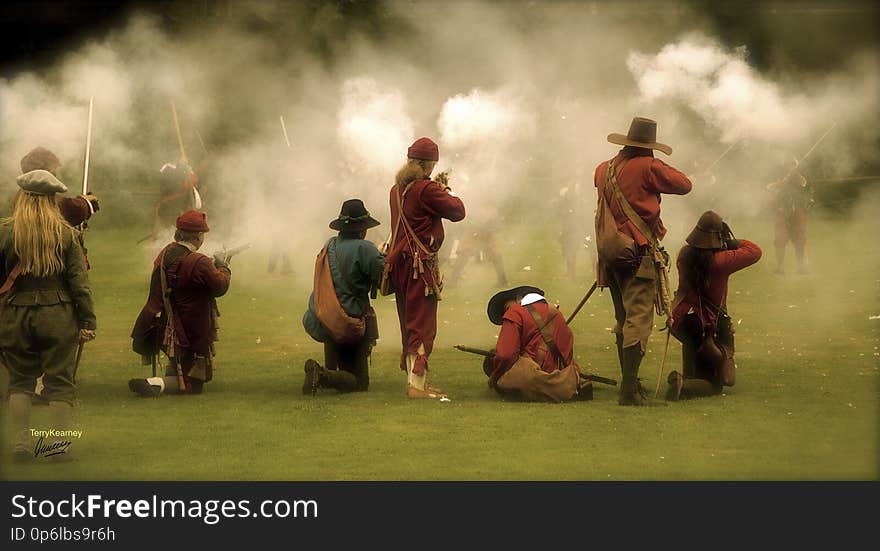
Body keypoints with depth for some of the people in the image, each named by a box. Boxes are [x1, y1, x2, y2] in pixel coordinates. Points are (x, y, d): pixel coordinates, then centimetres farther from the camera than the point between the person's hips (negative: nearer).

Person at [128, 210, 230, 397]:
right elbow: (221, 286, -12)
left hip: (164, 330, 8)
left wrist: (211, 266, 16)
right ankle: (157, 384, -18)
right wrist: (222, 266, 6)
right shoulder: (198, 263, -25)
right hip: (192, 336, -8)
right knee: (193, 384, 2)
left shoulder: (165, 254, 0)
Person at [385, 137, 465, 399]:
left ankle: (413, 379, 21)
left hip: (399, 261, 9)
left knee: (409, 324, 15)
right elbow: (457, 211, -12)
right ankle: (417, 384, -9)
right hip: (420, 263, -9)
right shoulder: (426, 189, -15)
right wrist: (446, 191, 6)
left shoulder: (397, 188, 11)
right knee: (422, 326, -7)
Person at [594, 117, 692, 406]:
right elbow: (684, 184, -2)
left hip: (609, 254, 8)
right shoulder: (648, 166, -10)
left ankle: (629, 382, 25)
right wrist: (661, 168, 12)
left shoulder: (605, 169, 11)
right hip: (638, 254, -8)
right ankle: (629, 391, -16)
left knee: (624, 320, 18)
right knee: (639, 321, -10)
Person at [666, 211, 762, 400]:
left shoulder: (685, 254, -5)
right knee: (714, 384, 2)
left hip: (682, 323, 6)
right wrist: (734, 242, 1)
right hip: (707, 328, -6)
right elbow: (755, 252, -13)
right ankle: (684, 384, -23)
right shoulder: (719, 260, -23)